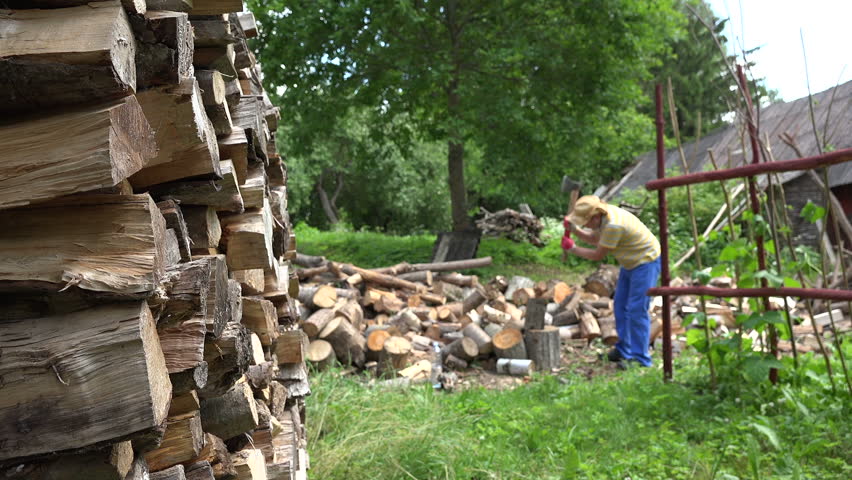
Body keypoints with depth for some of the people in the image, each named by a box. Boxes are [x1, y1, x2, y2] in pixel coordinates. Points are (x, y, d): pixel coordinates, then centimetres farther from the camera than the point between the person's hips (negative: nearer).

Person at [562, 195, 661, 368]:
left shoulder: (613, 225, -32)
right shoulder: (604, 216, -4)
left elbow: (598, 255, -22)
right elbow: (594, 239, 10)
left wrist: (573, 249, -12)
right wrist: (574, 229, -5)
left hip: (645, 263, -10)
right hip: (630, 263, 10)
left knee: (637, 310, -10)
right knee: (620, 306, 14)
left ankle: (640, 358, -4)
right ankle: (624, 350, 25)